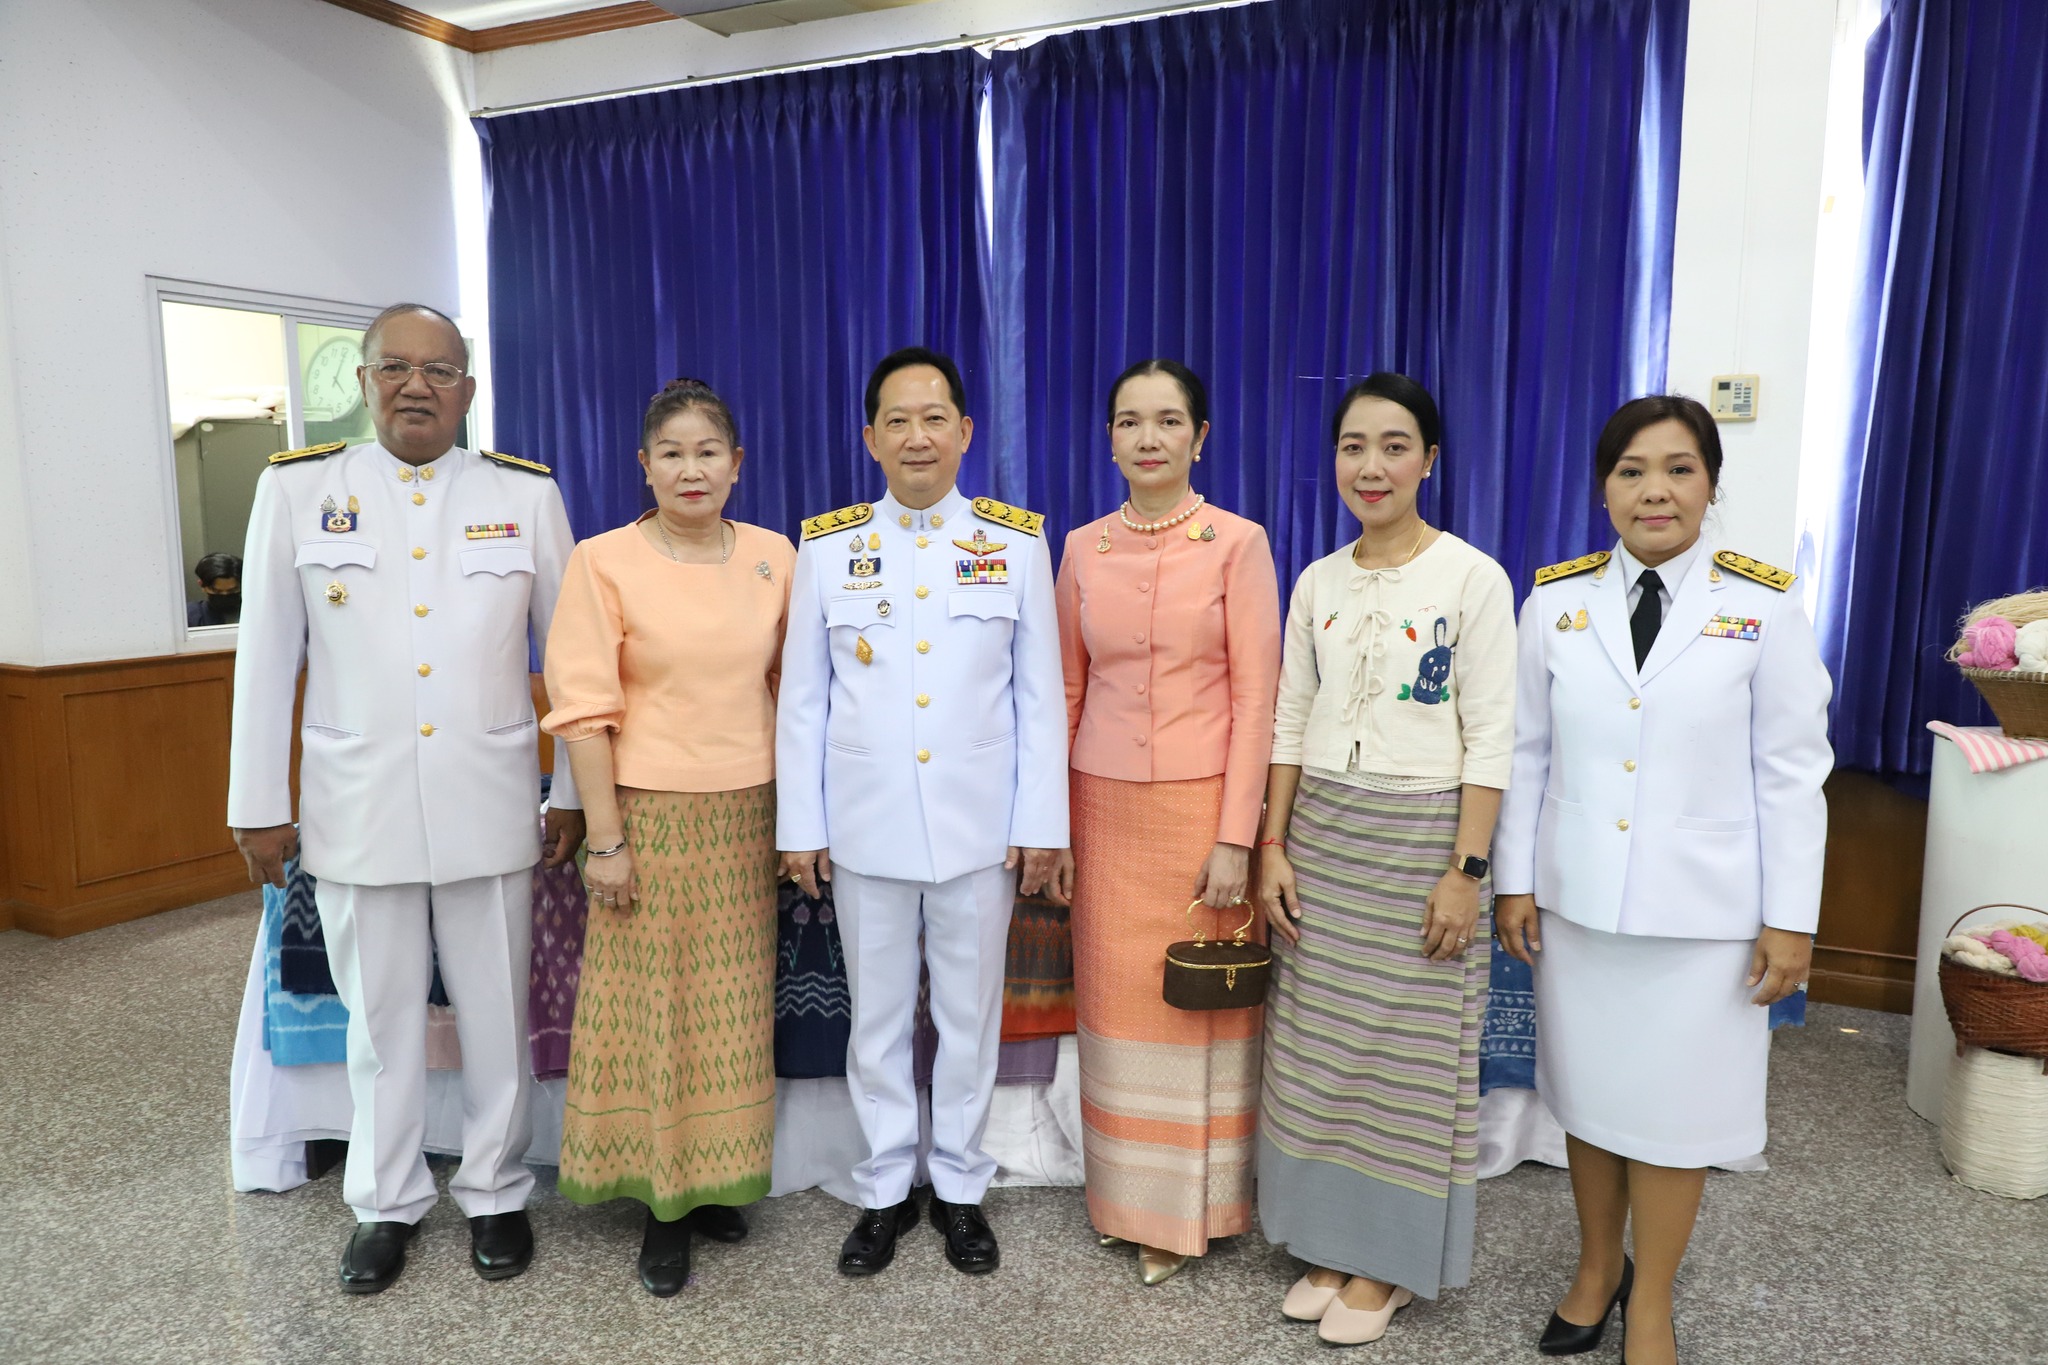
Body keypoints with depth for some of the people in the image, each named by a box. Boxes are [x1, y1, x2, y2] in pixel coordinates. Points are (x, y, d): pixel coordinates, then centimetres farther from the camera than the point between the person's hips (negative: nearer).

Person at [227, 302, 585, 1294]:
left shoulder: (526, 494, 1)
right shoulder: (296, 489, 1)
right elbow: (266, 656, 3)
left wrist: (573, 792, 3)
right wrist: (259, 803, 3)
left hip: (489, 811, 0)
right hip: (357, 811, 1)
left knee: (497, 1016, 10)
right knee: (380, 1019, 14)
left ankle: (495, 1194, 30)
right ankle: (386, 1204, 33)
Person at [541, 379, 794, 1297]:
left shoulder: (774, 557, 5)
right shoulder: (604, 562, -6)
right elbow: (583, 711, -8)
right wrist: (605, 840, -11)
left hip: (748, 812, 4)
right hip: (653, 814, -3)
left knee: (733, 1002, 11)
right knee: (653, 1000, 5)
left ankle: (714, 1177, 30)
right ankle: (663, 1203, 22)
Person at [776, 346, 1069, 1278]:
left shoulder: (1017, 542, 1)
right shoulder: (827, 547, 2)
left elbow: (1040, 696, 0)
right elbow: (802, 699, 3)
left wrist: (1040, 823, -3)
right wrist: (799, 825, 0)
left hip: (979, 824, 0)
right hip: (865, 825, 1)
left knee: (969, 1013, 11)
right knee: (876, 1016, 12)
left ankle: (960, 1186, 30)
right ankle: (884, 1191, 29)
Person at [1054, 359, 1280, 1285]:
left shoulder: (1238, 544, -4)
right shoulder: (1083, 548, 6)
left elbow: (1256, 694, -7)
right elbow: (1068, 688, 10)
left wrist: (1237, 836, -11)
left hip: (1200, 803, -3)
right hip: (1104, 802, 3)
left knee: (1194, 999, 6)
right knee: (1113, 995, 9)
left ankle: (1188, 1209, 24)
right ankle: (1120, 1195, 28)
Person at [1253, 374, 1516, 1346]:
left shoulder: (1473, 577, -7)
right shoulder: (1318, 582, 6)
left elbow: (1490, 738, -9)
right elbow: (1290, 722, 8)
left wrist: (1466, 870, -13)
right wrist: (1273, 847, 3)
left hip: (1422, 833, -4)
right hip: (1323, 829, 4)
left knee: (1407, 1048, 5)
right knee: (1316, 1042, 10)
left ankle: (1389, 1262, 23)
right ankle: (1330, 1242, 28)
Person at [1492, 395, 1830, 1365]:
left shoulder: (1764, 607, -5)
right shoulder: (1555, 600, 0)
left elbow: (1791, 772, -4)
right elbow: (1527, 752, 3)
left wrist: (1791, 918, -5)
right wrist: (1515, 880, 1)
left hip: (1703, 910, -2)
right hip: (1577, 900, 2)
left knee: (1675, 1105, 9)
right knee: (1587, 1092, 14)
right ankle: (1597, 1268, 37)